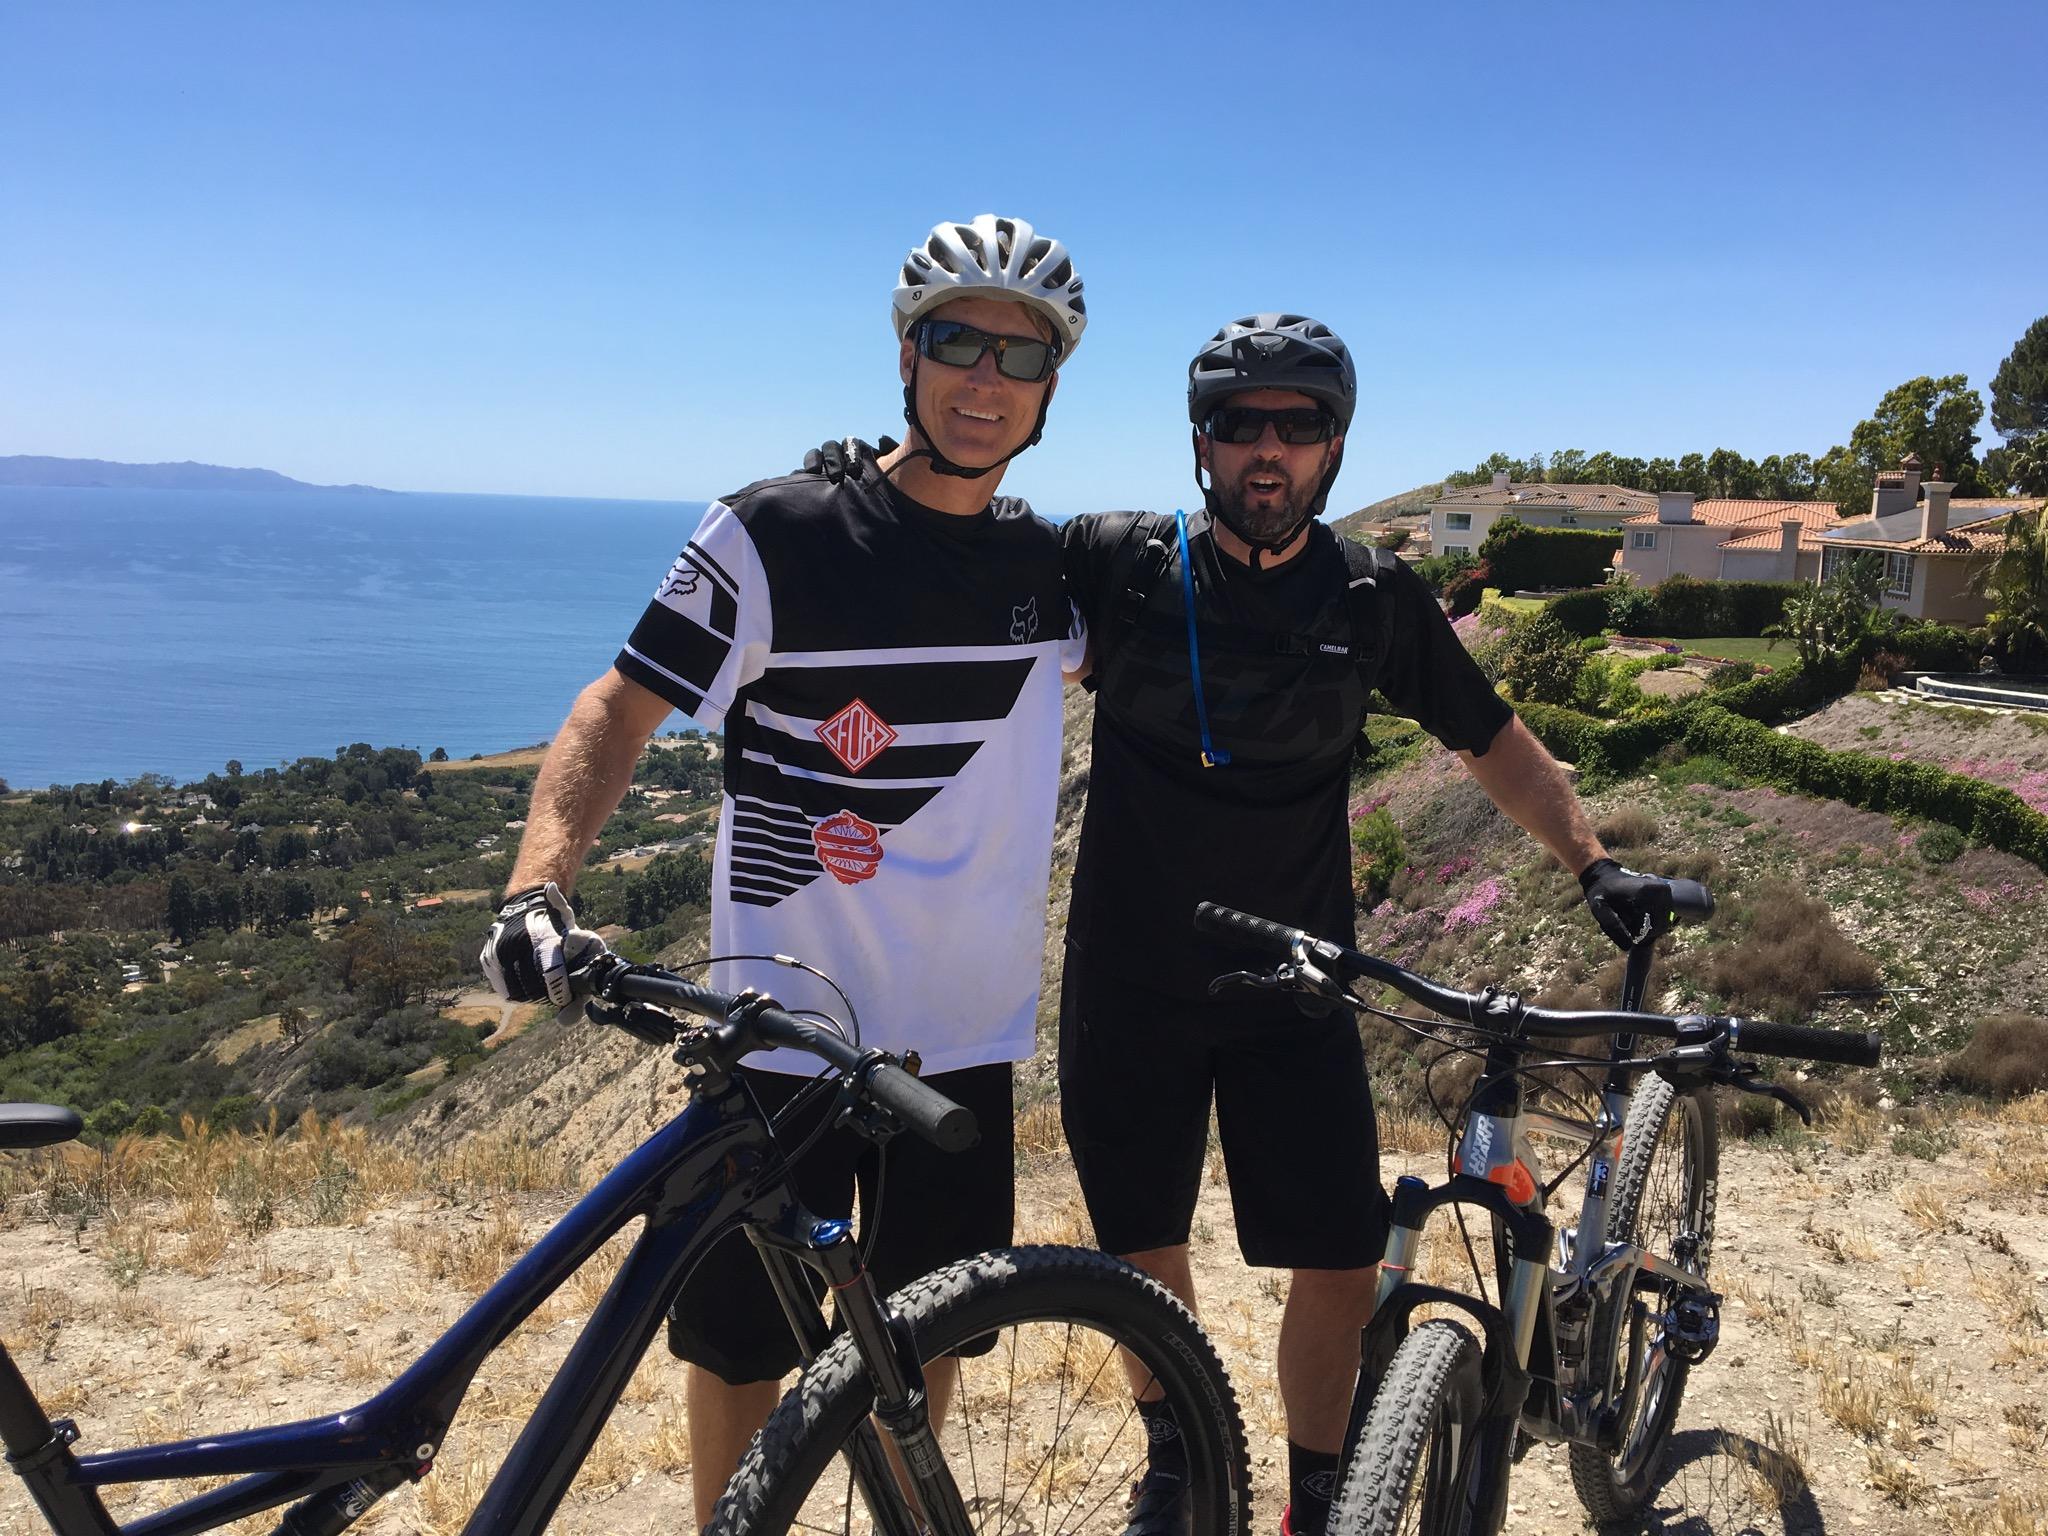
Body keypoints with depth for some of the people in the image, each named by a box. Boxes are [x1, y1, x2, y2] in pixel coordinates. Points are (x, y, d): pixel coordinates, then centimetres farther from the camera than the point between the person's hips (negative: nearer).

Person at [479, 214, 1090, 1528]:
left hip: (967, 1037, 4)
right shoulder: (778, 535, -11)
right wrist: (539, 884, -26)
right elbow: (623, 707, -12)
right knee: (744, 1343, 9)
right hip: (784, 1028, -4)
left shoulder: (1047, 565, 4)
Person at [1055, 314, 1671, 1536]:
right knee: (1144, 1248, 14)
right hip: (1130, 988, 0)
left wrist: (1596, 863, -1)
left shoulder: (1374, 598, -4)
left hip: (1294, 989, 1)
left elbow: (1495, 741, 8)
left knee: (1344, 1268, -1)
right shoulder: (1117, 561, -8)